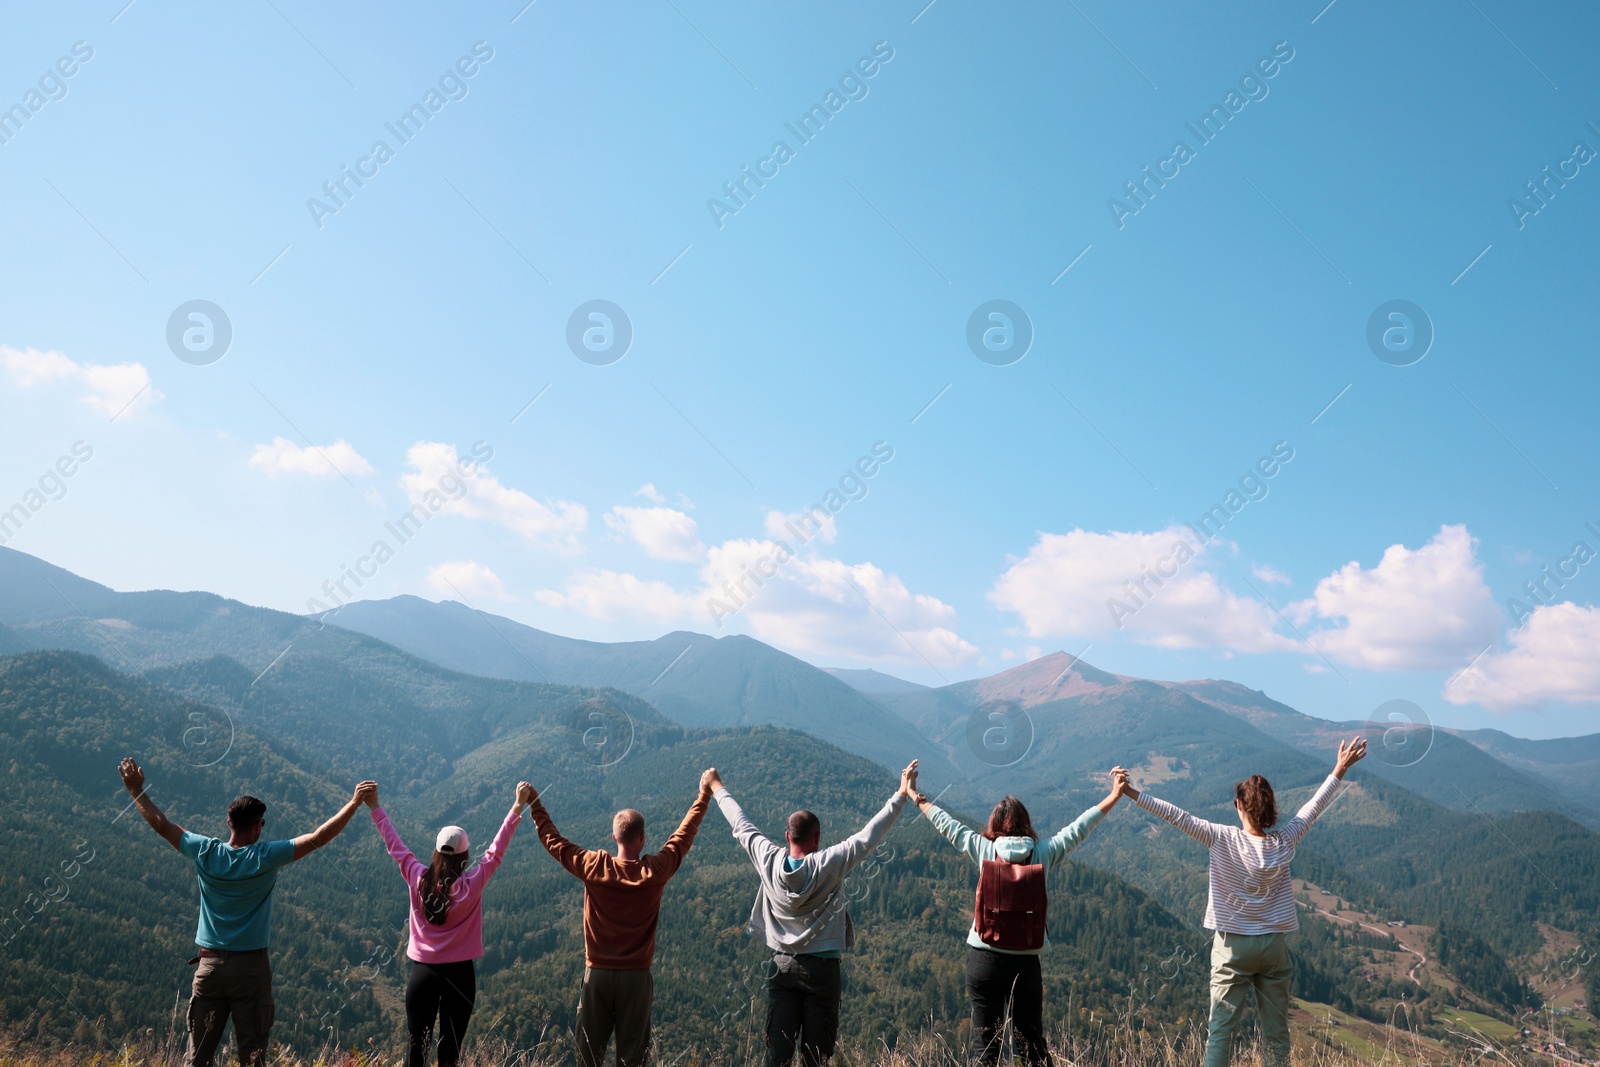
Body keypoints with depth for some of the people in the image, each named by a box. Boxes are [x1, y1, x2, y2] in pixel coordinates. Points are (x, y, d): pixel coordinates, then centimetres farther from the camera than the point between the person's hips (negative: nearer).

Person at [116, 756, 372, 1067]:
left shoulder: (205, 852, -4)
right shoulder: (265, 857, -11)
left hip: (210, 965, 3)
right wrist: (355, 802, -7)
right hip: (251, 966, -3)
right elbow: (318, 837, -12)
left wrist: (136, 790, 18)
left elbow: (161, 824, 7)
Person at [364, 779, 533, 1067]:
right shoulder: (471, 884, -12)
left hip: (423, 972, 2)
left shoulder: (418, 879, -7)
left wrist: (374, 807, 11)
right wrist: (519, 806, -7)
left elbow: (395, 845, 2)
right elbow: (496, 851, -9)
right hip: (459, 974, -2)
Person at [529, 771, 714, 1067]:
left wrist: (534, 804, 13)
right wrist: (705, 795, 14)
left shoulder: (594, 867, -11)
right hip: (636, 976, -1)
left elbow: (554, 841, 1)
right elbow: (683, 835, 3)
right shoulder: (656, 871, -11)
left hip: (597, 974, 1)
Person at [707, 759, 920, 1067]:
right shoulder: (829, 864, -15)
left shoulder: (769, 860, -6)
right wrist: (902, 795, -11)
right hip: (821, 968, -3)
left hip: (782, 966, 3)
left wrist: (718, 789, 21)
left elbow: (741, 826, 7)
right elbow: (869, 835, -15)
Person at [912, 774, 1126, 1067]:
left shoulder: (983, 850, -3)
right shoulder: (1043, 853, -3)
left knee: (986, 1043, 5)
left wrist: (918, 798, 19)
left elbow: (946, 824, 6)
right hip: (1026, 963, 1)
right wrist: (1116, 795, 10)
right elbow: (1078, 828, 3)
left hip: (984, 960, -1)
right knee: (1032, 1043, 11)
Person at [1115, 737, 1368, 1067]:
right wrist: (1340, 769, 14)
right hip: (1273, 944, 3)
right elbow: (1314, 805, 4)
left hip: (1233, 945, -3)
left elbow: (1178, 816, -18)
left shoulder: (1223, 840, -15)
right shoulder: (1285, 842, -7)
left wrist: (1131, 792, -18)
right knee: (1276, 1031, 11)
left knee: (1221, 1030, 0)